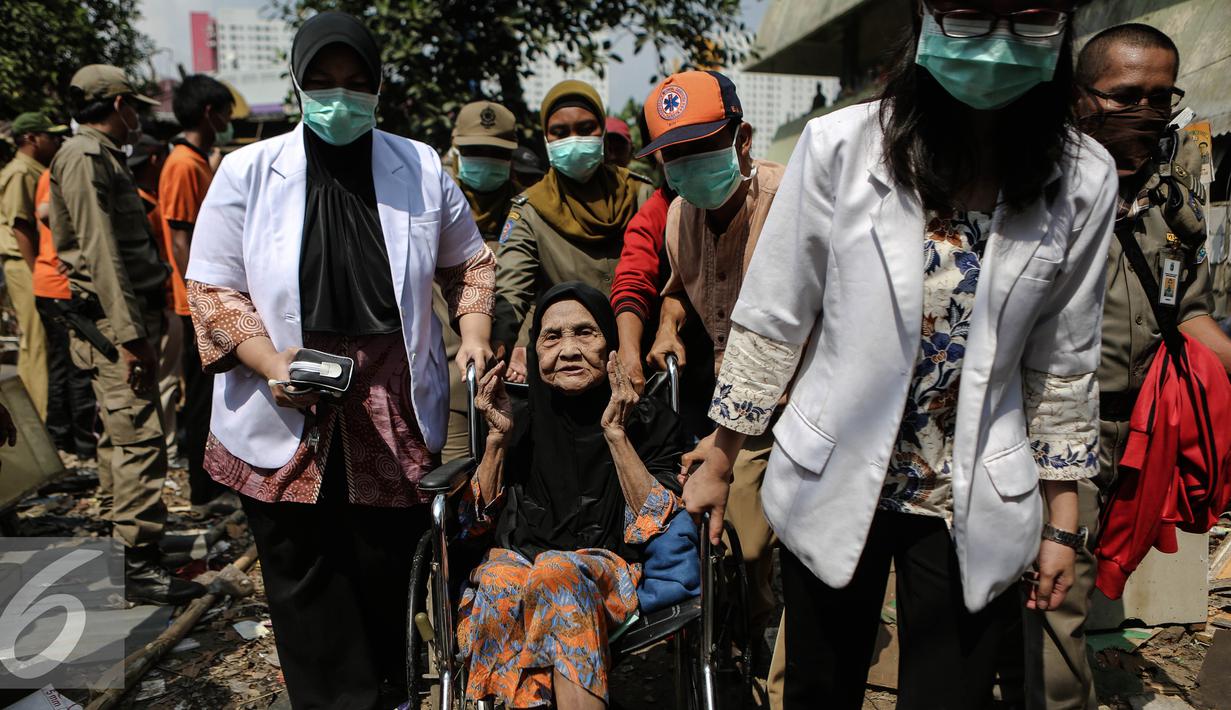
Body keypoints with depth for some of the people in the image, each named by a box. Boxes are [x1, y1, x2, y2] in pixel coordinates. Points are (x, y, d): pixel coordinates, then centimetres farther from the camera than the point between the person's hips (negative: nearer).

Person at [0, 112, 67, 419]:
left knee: (33, 342, 15)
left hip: (39, 265, 10)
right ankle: (47, 417, -3)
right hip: (28, 266, -10)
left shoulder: (35, 172, 17)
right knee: (40, 343, -7)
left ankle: (33, 413, 24)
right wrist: (37, 274, -21)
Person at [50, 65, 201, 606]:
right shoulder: (84, 157, -11)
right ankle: (137, 565, -9)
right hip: (113, 321, -11)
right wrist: (129, 334, -25)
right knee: (140, 438, -12)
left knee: (120, 433, 15)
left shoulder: (104, 157, 21)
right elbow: (101, 254, -20)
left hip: (124, 317, 11)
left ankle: (117, 537, 26)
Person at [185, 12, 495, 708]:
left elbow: (469, 262, 16)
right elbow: (212, 286, 1)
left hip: (395, 417, 1)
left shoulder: (422, 168, 5)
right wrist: (270, 362, -14)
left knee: (385, 572, 14)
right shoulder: (247, 171, -1)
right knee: (306, 584, 8)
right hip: (287, 421, -1)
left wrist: (475, 332, 0)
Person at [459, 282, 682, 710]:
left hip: (609, 570, -2)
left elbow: (660, 523, -5)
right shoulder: (525, 420, 11)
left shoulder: (649, 419, 6)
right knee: (501, 580, -34)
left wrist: (616, 434, -12)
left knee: (558, 572, -36)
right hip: (518, 558, 2)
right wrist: (497, 436, -1)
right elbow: (480, 520, 12)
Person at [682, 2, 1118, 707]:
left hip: (977, 510, 1)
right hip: (836, 485, 0)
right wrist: (719, 463, 0)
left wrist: (1063, 520, 7)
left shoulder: (1084, 179, -6)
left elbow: (1062, 362, 3)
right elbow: (772, 319, -5)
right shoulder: (842, 145, -12)